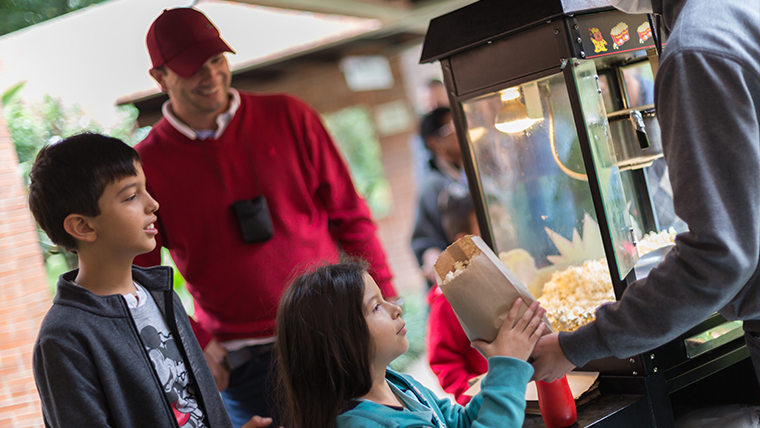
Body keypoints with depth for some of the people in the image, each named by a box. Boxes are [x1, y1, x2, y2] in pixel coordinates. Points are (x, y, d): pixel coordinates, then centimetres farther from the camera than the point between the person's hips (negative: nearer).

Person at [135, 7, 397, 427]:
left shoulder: (288, 117, 3)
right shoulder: (148, 165, -2)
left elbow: (349, 215, 6)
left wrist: (383, 301, 1)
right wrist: (194, 343, -10)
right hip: (241, 360, -1)